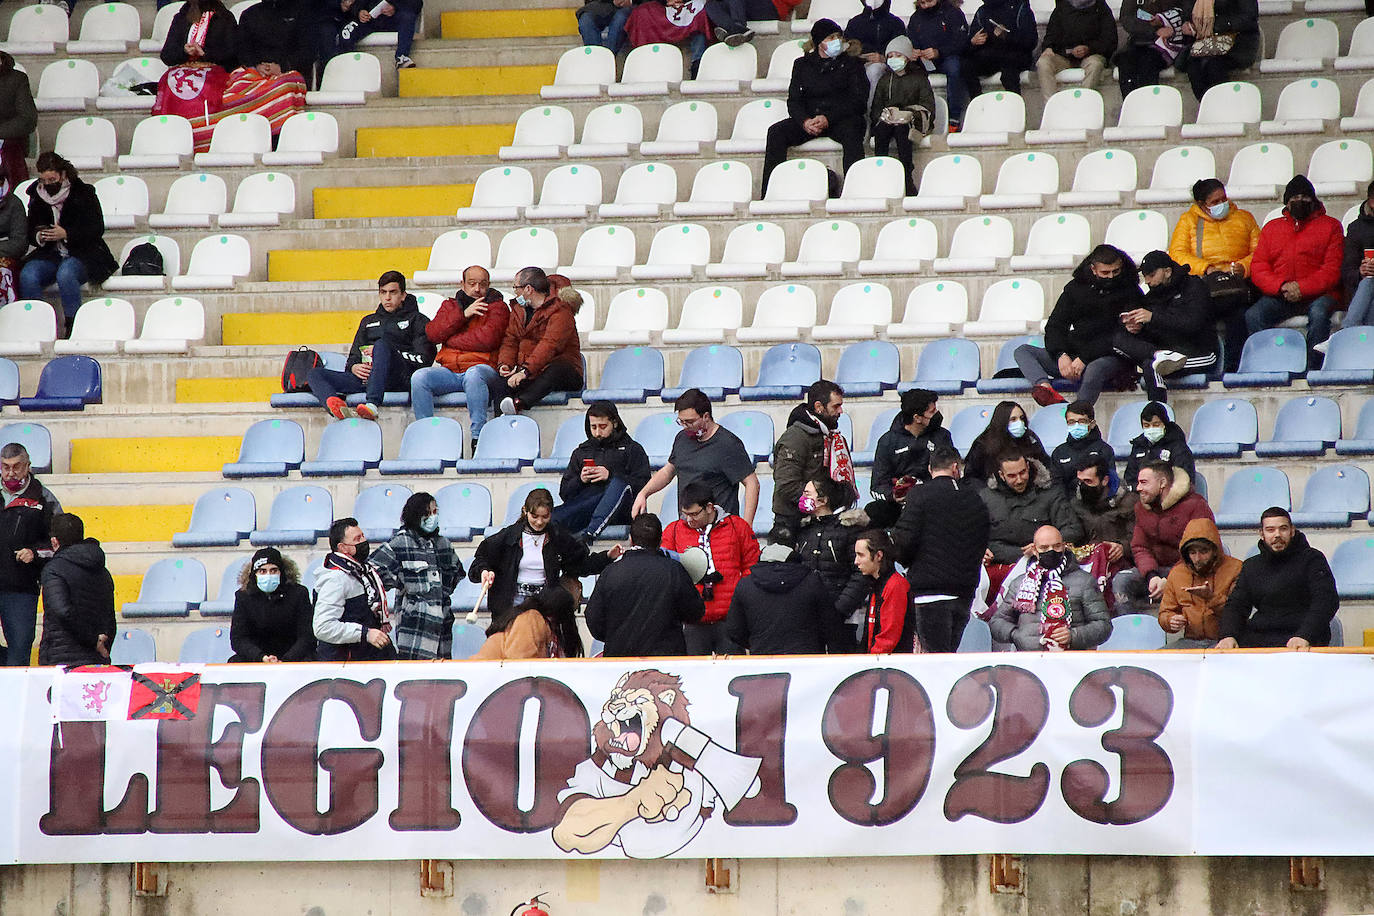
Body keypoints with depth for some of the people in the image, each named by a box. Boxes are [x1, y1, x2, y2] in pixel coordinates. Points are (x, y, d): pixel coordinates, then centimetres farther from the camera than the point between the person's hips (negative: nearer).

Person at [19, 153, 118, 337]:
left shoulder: (84, 194, -1)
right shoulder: (37, 197, 12)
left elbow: (97, 230, -6)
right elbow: (30, 233, 17)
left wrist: (66, 234, -19)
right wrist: (38, 237, -9)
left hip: (82, 253, -4)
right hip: (49, 255, 4)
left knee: (65, 274, -38)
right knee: (27, 276, -28)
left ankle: (73, 327, -29)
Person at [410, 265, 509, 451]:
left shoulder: (497, 307, 8)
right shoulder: (450, 306, 21)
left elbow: (487, 339, -10)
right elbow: (432, 333, 3)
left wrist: (450, 340, -1)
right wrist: (463, 314, -5)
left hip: (482, 367, -4)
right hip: (448, 370, 4)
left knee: (473, 374, -39)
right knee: (419, 377, -23)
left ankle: (478, 438, -40)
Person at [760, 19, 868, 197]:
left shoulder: (851, 63, 10)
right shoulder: (802, 65, 17)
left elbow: (858, 100, -1)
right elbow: (794, 100, 9)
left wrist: (828, 119, -16)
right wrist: (805, 121, -15)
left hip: (841, 118, -2)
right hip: (810, 118, 2)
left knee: (851, 132, -38)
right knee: (776, 132, -22)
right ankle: (769, 194, -27)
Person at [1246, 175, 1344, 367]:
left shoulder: (1330, 226, 11)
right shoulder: (1272, 227, 21)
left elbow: (1333, 270, 1)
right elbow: (1258, 267, 11)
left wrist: (1302, 288, -14)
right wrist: (1280, 287, -10)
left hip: (1317, 294, -2)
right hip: (1278, 296, 3)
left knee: (1318, 313, -37)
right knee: (1252, 316, -26)